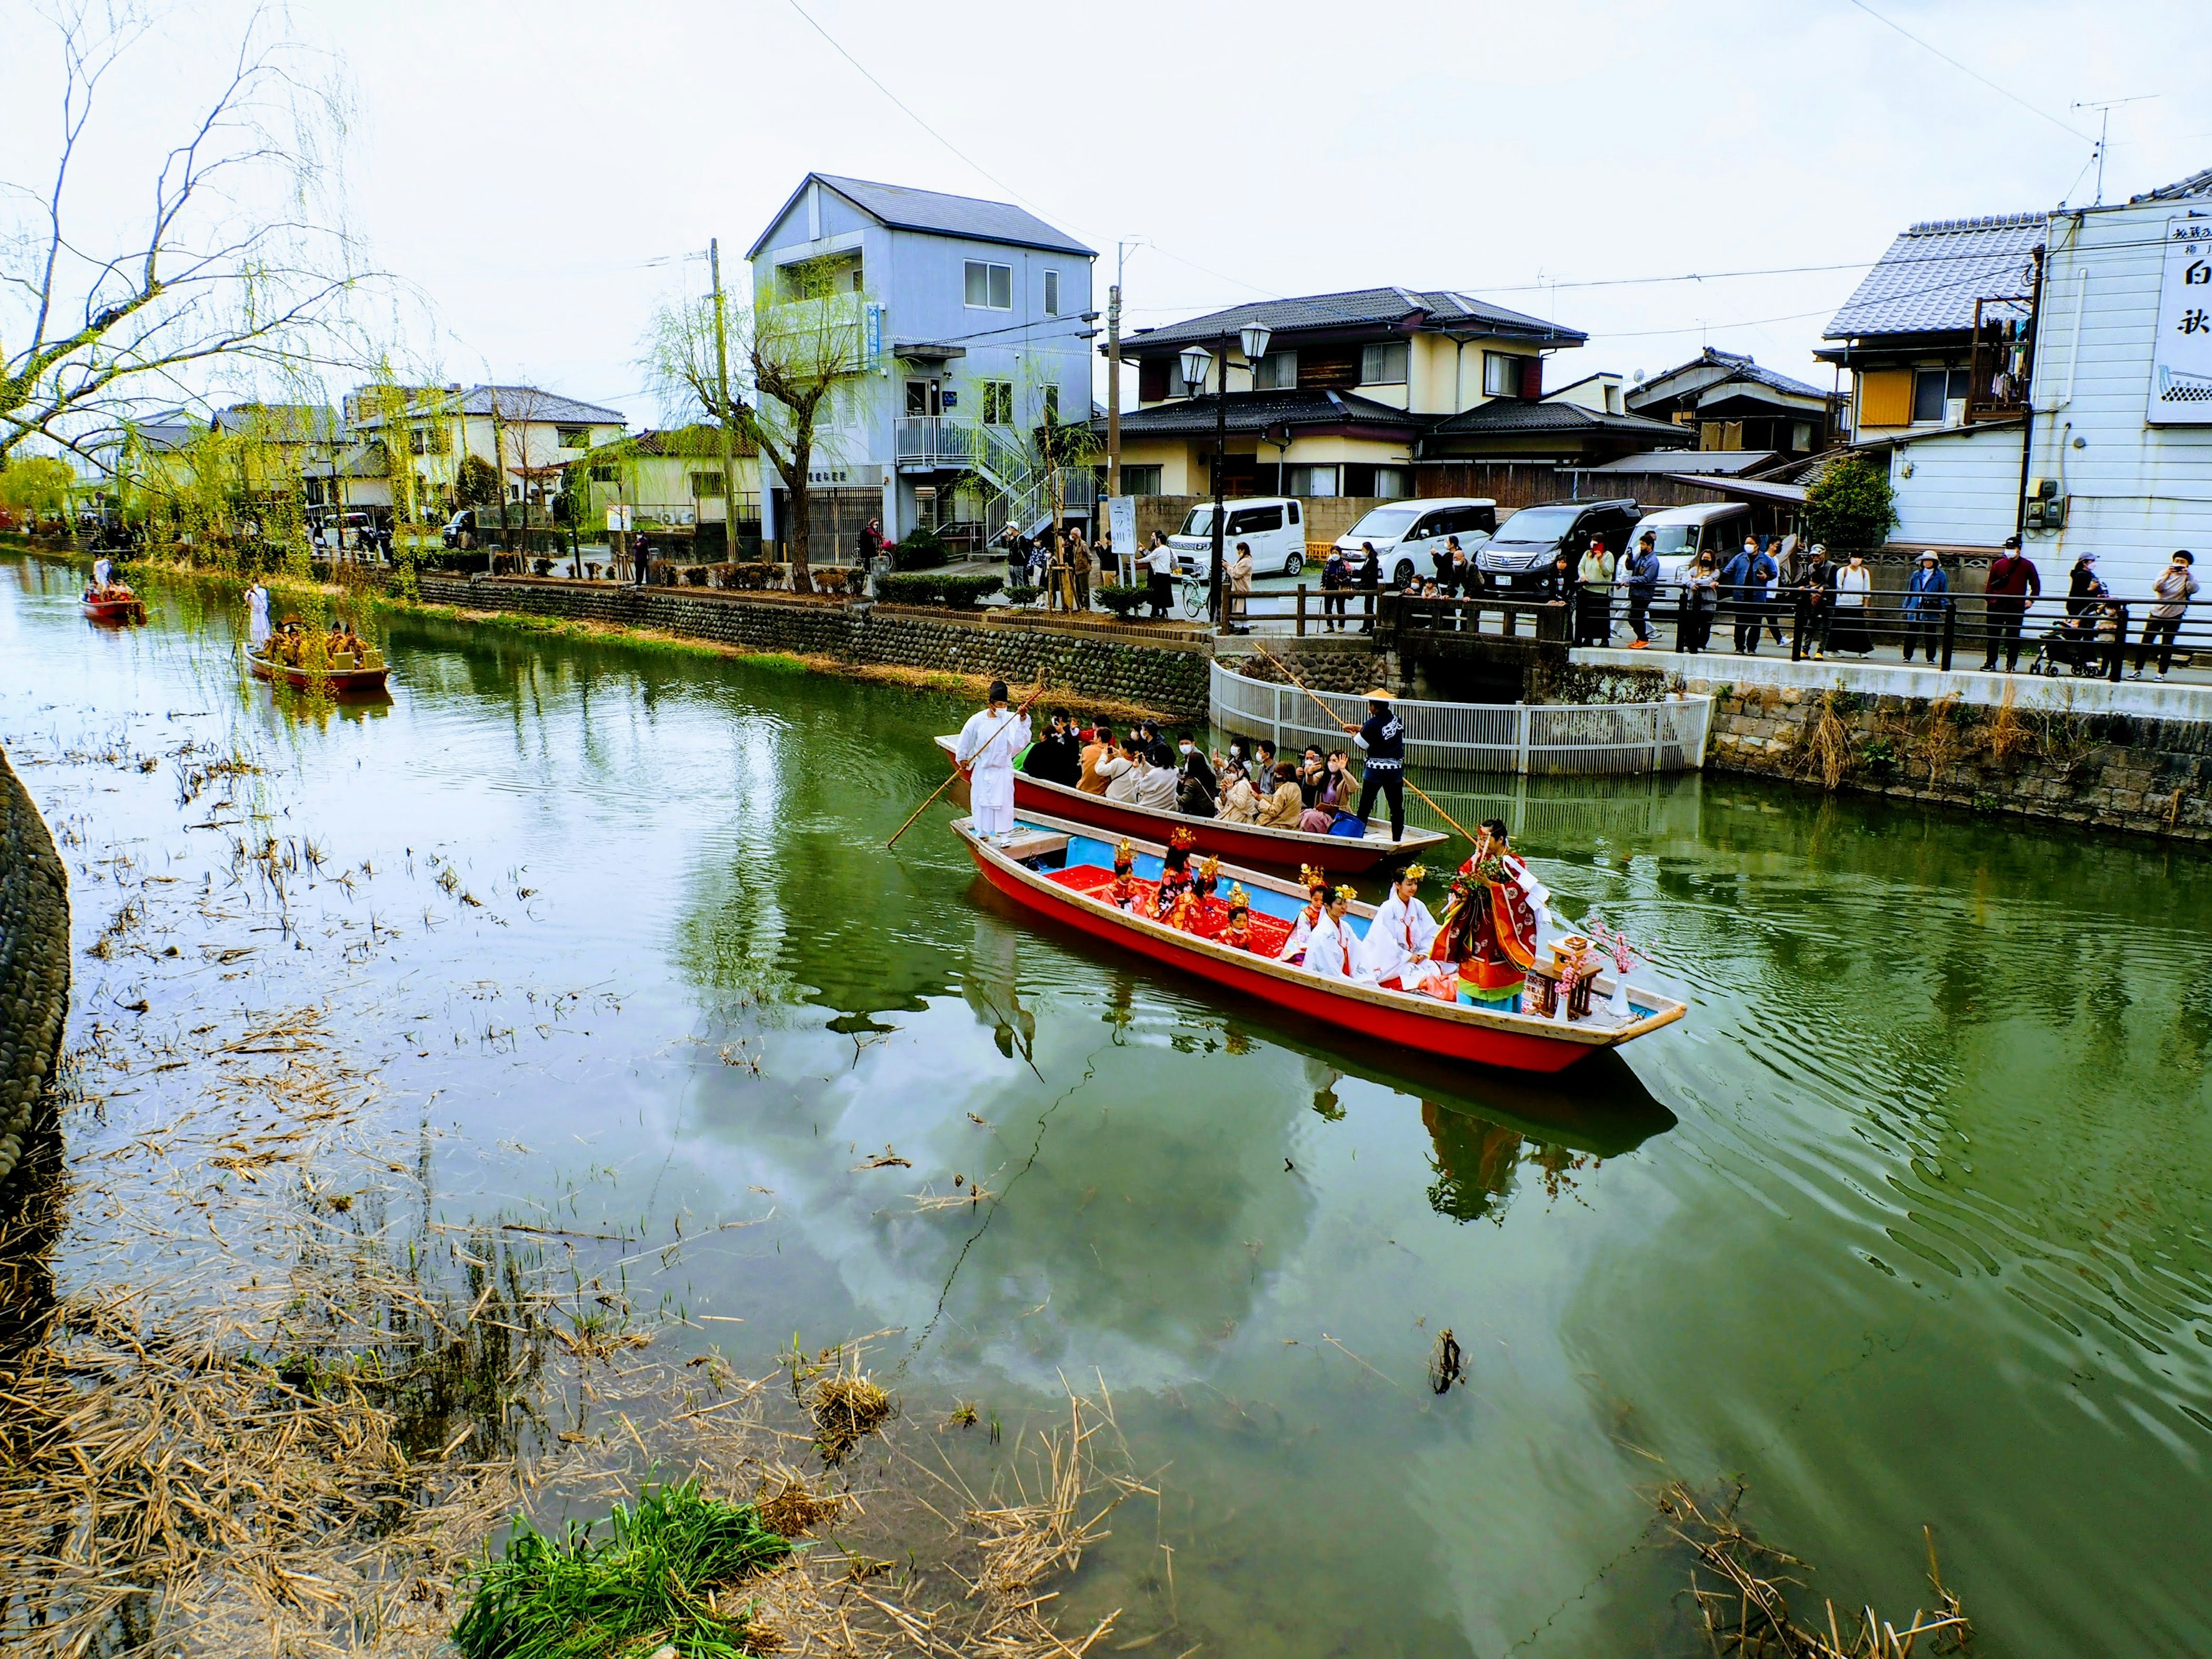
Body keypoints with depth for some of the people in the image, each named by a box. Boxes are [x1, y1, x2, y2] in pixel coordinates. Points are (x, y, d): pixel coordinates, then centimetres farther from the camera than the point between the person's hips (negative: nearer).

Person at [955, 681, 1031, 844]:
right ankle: (983, 832, 28)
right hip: (982, 768, 2)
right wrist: (962, 757, 10)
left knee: (1003, 801, -2)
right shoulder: (978, 719, -6)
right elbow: (966, 737, 6)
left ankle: (1003, 834, 9)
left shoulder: (1011, 719, -11)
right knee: (980, 799, 12)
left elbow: (1021, 739, -27)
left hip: (1002, 769, -2)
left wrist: (1023, 720, -40)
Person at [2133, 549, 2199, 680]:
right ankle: (2138, 670, 8)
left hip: (2174, 616, -2)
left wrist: (2188, 575, -27)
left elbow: (2193, 590, -18)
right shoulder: (2164, 573, 6)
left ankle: (2162, 673, 8)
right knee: (2145, 642, 1)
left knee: (2167, 646, 1)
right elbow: (2156, 588, -11)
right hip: (2157, 612, 2)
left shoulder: (2189, 576, 1)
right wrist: (2167, 575, -22)